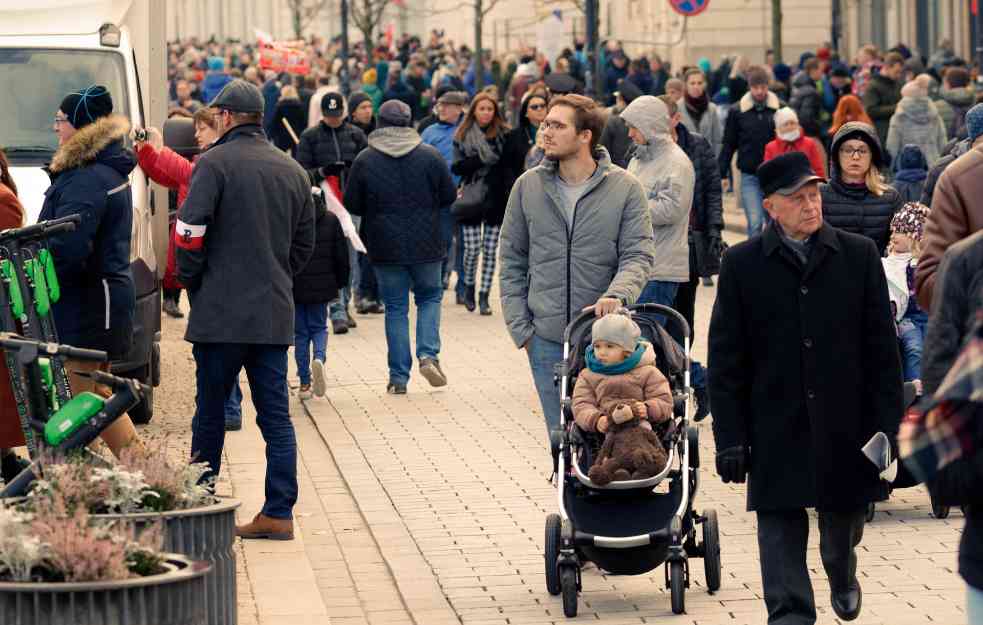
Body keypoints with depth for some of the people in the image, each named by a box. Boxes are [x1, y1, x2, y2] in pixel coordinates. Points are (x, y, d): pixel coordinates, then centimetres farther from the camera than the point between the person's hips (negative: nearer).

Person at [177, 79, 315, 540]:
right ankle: (279, 512, 1)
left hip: (220, 312, -4)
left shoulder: (214, 164, -8)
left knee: (210, 412, 6)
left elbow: (190, 232, -14)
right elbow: (304, 244, 17)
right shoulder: (292, 171, 10)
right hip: (275, 313, 4)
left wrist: (191, 281, 2)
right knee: (276, 414, 5)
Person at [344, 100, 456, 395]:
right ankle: (428, 355, -2)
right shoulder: (430, 156, -5)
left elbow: (352, 204, -1)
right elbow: (449, 196, 1)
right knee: (429, 296, 19)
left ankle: (398, 377, 7)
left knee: (395, 308, 8)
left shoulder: (365, 160, -6)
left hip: (386, 248, 0)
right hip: (426, 246, 0)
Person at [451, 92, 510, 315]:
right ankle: (469, 286, 23)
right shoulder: (463, 136, 3)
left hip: (495, 199, 1)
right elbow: (457, 167, -4)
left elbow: (509, 166, 0)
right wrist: (481, 159, -16)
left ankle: (484, 296, 11)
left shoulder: (503, 134, 3)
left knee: (490, 250, 2)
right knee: (472, 248, -2)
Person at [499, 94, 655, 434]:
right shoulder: (528, 186, 4)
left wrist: (617, 294, -26)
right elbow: (512, 262, 9)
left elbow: (638, 256, -6)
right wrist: (519, 327, 1)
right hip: (547, 340, 2)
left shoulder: (625, 188, -3)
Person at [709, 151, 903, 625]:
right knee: (781, 530, -5)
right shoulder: (741, 264, 0)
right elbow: (725, 360, 0)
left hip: (846, 425, 2)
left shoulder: (858, 256, 2)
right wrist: (730, 437, -5)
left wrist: (887, 425, -2)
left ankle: (842, 573, 48)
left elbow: (882, 348, 3)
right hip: (776, 434, -1)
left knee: (845, 518, 17)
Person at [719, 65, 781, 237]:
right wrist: (721, 174, 2)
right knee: (754, 222, -7)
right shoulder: (738, 112, 1)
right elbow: (728, 145, 6)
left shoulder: (780, 109, 0)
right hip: (749, 176, 0)